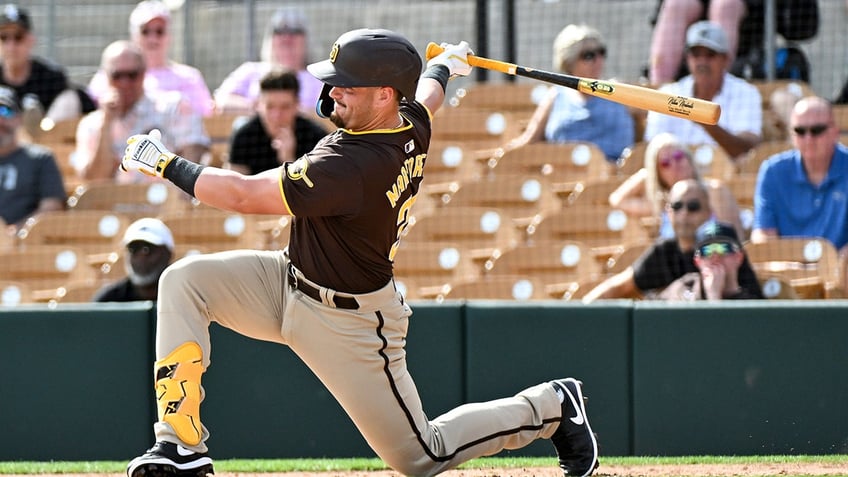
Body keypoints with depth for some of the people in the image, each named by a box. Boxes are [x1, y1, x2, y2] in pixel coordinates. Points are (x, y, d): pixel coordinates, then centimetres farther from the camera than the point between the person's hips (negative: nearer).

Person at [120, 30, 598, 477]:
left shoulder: (351, 166, -33)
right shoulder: (413, 125, -8)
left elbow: (244, 195, -31)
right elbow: (427, 93, 20)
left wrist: (166, 164, -20)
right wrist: (445, 65, 44)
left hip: (350, 324, -10)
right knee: (184, 281, -8)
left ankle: (550, 407, 24)